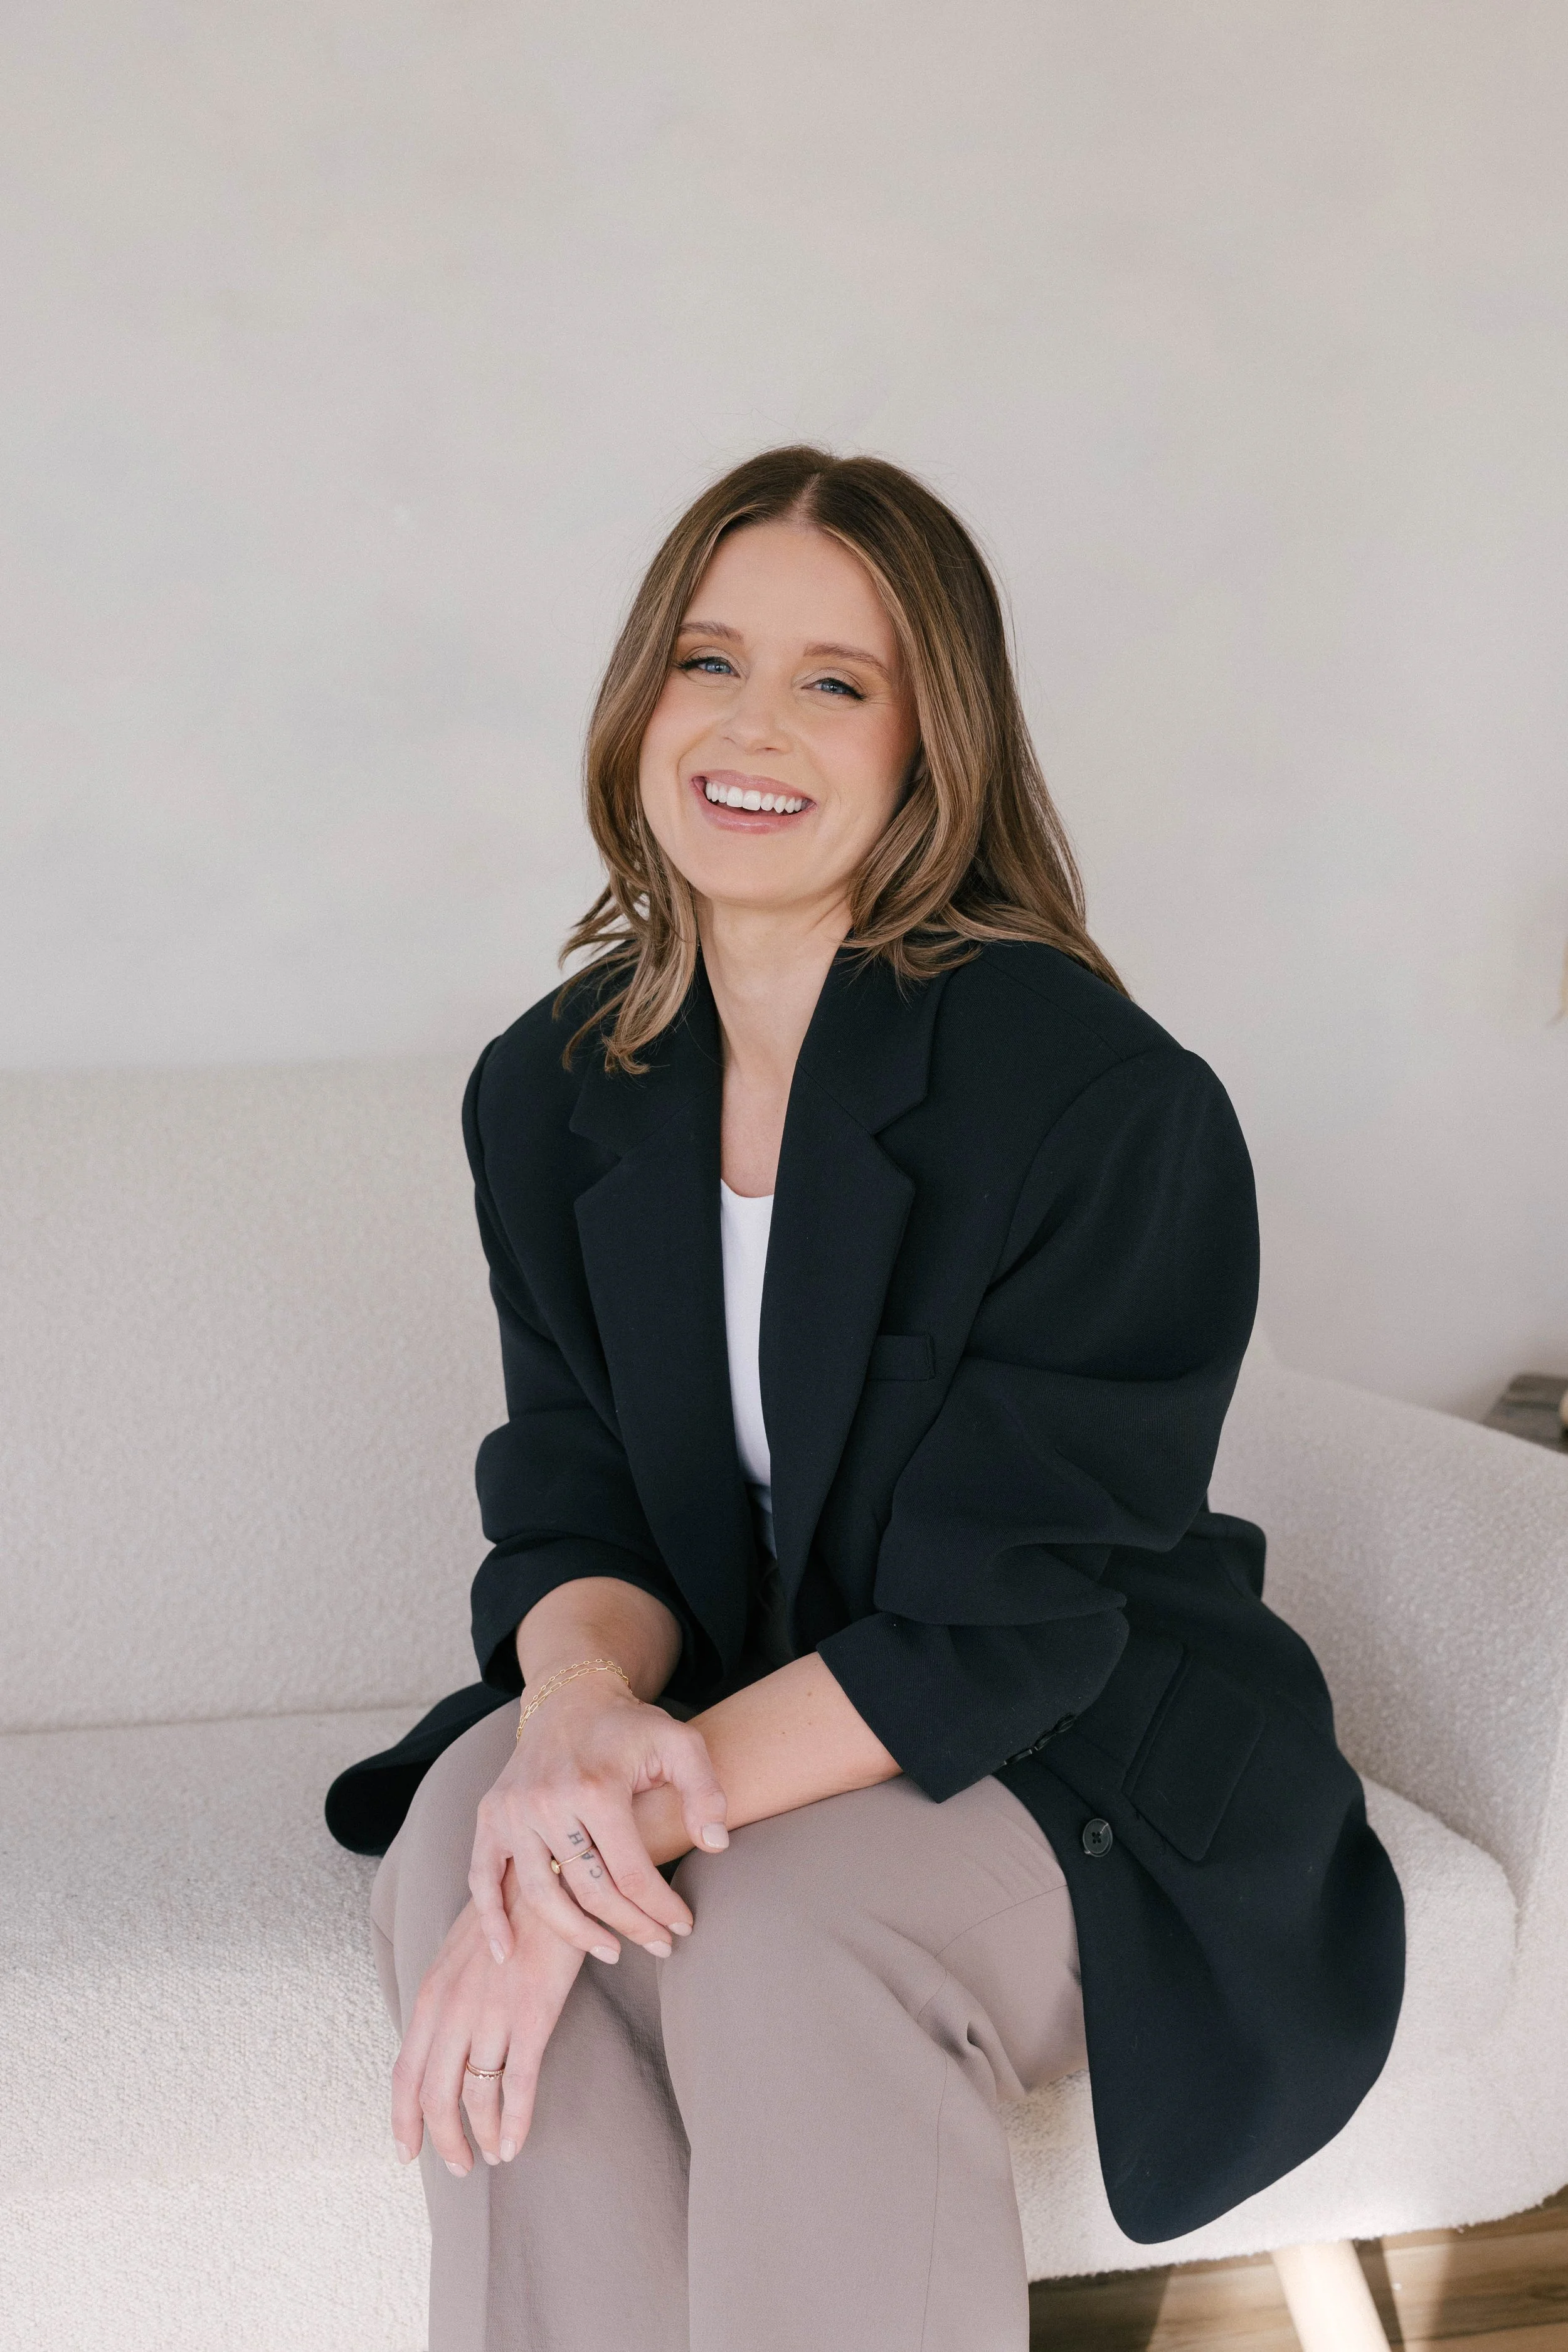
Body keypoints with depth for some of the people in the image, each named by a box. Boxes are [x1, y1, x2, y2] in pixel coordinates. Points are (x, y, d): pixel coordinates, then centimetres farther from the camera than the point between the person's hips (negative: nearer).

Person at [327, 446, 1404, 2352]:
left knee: (785, 1936, -34)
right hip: (712, 1717, 5)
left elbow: (1002, 1619, -20)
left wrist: (657, 1788, -31)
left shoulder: (1108, 1102, -18)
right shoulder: (551, 1090, 1)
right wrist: (584, 1697, -26)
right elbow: (568, 1508, -1)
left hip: (1080, 1760, -4)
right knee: (462, 1840, -27)